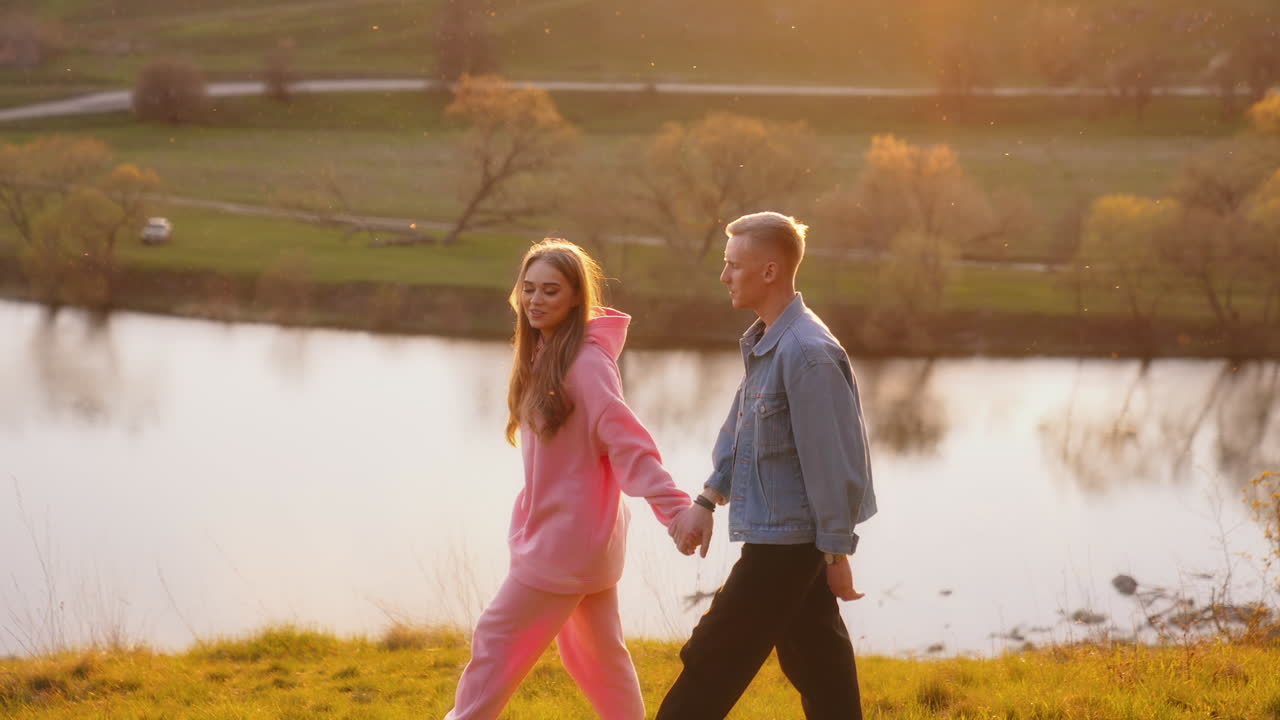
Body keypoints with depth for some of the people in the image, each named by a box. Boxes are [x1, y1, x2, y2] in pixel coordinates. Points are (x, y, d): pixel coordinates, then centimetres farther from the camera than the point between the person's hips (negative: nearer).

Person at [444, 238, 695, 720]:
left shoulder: (586, 363, -19)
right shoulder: (542, 355, 8)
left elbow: (629, 443, -24)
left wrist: (676, 508, -32)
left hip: (568, 537, -9)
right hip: (571, 534, 9)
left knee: (498, 638, -1)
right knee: (597, 653, 18)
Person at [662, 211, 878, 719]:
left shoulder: (808, 353, -21)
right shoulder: (762, 342, 9)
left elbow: (834, 461, -19)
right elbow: (739, 428, 20)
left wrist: (837, 555, -16)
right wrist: (708, 501, 13)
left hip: (785, 542, -9)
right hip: (777, 539, 9)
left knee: (713, 664, -2)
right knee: (818, 670, 13)